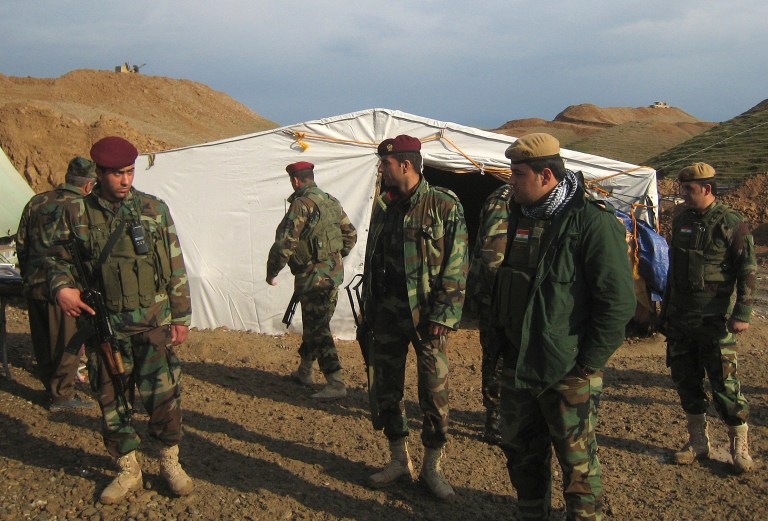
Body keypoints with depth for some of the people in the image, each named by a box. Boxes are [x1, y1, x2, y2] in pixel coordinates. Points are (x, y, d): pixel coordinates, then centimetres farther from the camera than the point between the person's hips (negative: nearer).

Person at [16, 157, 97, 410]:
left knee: (42, 342, 17)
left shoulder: (36, 203, 9)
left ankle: (51, 388, 29)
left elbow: (21, 245, 15)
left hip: (34, 285, 6)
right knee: (68, 342, 6)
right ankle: (62, 395, 13)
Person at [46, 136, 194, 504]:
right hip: (104, 325, 1)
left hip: (153, 322, -1)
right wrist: (61, 287, -11)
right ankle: (128, 470, 25)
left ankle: (170, 463, 20)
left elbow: (175, 267, 5)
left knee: (163, 394, -1)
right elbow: (60, 259, 11)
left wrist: (181, 316, 3)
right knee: (111, 398, 8)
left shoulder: (154, 209, 2)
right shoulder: (76, 213, 2)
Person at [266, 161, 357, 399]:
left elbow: (285, 243, -18)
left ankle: (336, 383, -8)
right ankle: (304, 370, 35)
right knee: (314, 323, 21)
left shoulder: (301, 204, -15)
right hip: (333, 273, 9)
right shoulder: (332, 202, 10)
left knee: (317, 329, -5)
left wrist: (271, 273, -6)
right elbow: (350, 235, 17)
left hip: (313, 276, -9)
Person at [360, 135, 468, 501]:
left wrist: (442, 316, -16)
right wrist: (368, 307, 14)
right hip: (387, 312, 6)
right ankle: (399, 461, 24)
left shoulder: (443, 205, -8)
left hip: (426, 316, -6)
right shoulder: (383, 206, 10)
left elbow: (456, 266, -11)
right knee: (386, 388, 10)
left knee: (434, 392, 0)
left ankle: (432, 467, 16)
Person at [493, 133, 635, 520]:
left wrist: (589, 364, -17)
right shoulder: (522, 217, 9)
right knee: (519, 450, 19)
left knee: (577, 461, 5)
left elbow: (618, 301, -18)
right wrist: (502, 341, 16)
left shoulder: (593, 222, -17)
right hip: (518, 364, 8)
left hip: (567, 371, -8)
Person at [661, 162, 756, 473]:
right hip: (680, 319, 6)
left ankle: (740, 447, 11)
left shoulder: (732, 224, -8)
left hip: (714, 319, -6)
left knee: (724, 383, -3)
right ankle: (698, 442, 23)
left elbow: (747, 272, -9)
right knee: (685, 380, 10)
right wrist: (666, 310, 19)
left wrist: (742, 313, -17)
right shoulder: (681, 221, 11)